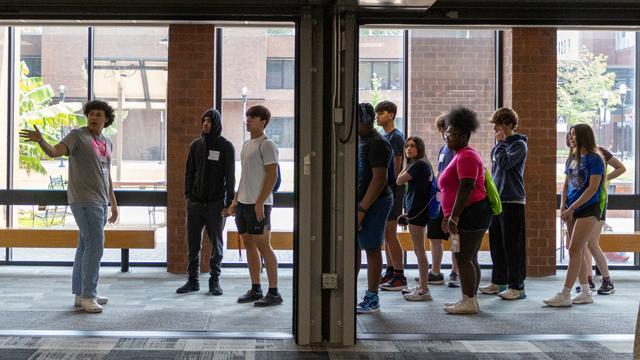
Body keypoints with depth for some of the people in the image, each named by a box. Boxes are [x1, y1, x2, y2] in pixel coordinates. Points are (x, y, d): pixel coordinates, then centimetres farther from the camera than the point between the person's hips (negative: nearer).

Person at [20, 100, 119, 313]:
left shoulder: (107, 143, 15)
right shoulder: (78, 136, -6)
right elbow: (54, 151, -21)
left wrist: (113, 204, 21)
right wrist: (40, 141, -42)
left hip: (100, 202, 8)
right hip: (84, 200, -8)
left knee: (86, 247, 12)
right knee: (94, 247, -12)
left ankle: (80, 294, 19)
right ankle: (88, 297, -7)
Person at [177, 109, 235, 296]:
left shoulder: (226, 146, -1)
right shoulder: (196, 145, 9)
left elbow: (230, 176, -3)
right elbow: (189, 172, 12)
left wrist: (229, 202, -9)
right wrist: (188, 195, 2)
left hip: (215, 203, -3)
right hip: (195, 203, 3)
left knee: (216, 244, 5)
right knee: (192, 243, 5)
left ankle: (215, 281, 13)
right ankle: (192, 280, 14)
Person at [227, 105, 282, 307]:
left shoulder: (266, 145, -10)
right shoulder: (246, 145, 18)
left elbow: (272, 176, -16)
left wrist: (260, 202, -21)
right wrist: (236, 200, 18)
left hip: (258, 204, -9)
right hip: (243, 202, 9)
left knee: (263, 245, -6)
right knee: (249, 244, 11)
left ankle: (274, 292, -1)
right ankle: (255, 289, 19)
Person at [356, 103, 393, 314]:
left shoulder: (377, 144, -15)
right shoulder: (358, 141, 15)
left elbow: (379, 179, -21)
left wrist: (362, 209, -23)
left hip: (373, 203, -9)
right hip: (357, 201, 9)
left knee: (372, 249, -3)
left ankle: (372, 300, 5)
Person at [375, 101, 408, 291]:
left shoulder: (396, 137, -11)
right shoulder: (384, 136, 16)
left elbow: (397, 168, -15)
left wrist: (391, 189, -18)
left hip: (392, 190, -9)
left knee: (390, 234, -8)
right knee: (386, 233, 12)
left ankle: (400, 276, -4)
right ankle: (390, 272, 19)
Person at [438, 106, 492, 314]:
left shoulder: (466, 156, -12)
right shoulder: (463, 155, 22)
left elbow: (465, 188, -22)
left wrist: (453, 217, -23)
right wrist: (448, 216, 25)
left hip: (470, 213, -11)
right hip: (472, 214, 11)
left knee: (463, 258, -9)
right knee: (469, 259, 12)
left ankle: (468, 301, -7)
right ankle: (471, 301, 16)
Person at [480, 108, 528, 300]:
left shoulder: (519, 145, -8)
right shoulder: (500, 145, 15)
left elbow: (504, 163, -24)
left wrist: (500, 142, -13)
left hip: (512, 200, -8)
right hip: (496, 199, 8)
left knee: (512, 245, -6)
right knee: (496, 243, 12)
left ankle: (517, 287, -2)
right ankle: (498, 282, 22)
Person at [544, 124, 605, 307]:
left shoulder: (594, 159, -9)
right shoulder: (571, 159, 13)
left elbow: (593, 188, -15)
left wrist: (572, 208, -17)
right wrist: (563, 207, -1)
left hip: (588, 209, -7)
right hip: (572, 210, 7)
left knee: (574, 250, -12)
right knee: (579, 252, 10)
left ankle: (564, 295, -12)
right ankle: (586, 292, 19)